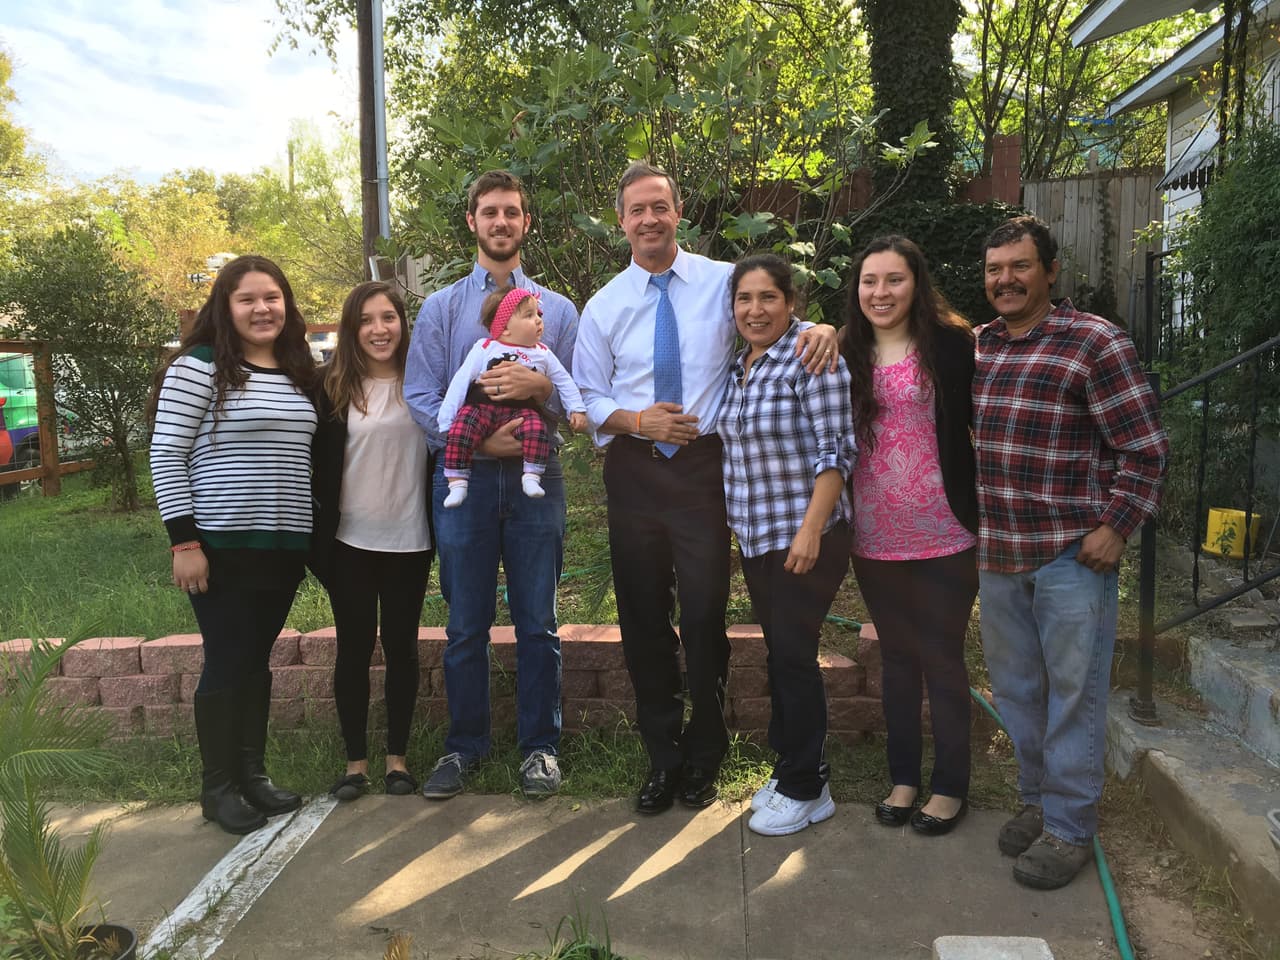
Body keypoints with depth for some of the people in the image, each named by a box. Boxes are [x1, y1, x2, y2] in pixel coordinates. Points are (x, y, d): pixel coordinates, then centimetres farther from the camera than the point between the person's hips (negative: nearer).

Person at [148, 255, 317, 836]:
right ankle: (218, 787, 17)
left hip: (284, 547, 6)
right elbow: (166, 458, -10)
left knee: (257, 660, 14)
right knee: (227, 662, 2)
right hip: (222, 547, -6)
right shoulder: (199, 367, -7)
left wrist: (314, 537, 15)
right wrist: (185, 542, -15)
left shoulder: (298, 375, 12)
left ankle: (252, 773, 26)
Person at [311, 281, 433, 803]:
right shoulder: (334, 387, -1)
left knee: (401, 647, 10)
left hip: (408, 542, 1)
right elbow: (319, 466, 1)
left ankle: (397, 756, 23)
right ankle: (355, 760, 20)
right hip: (350, 542, 0)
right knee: (353, 650, 8)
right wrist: (320, 534, -3)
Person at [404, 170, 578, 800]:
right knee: (465, 625, 8)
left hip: (536, 479, 0)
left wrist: (540, 386, -16)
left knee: (538, 623, 6)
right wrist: (478, 440, -14)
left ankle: (540, 747, 21)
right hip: (464, 478, 0)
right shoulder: (441, 308, 10)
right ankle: (463, 746, 23)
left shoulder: (557, 310, 11)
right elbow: (420, 397, 1)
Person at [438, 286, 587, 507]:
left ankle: (531, 477, -21)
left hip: (522, 411, 1)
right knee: (458, 431, -27)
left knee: (536, 428, -31)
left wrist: (576, 409, 12)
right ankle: (457, 484, -19)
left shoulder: (542, 354, 15)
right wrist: (447, 421, -1)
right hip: (481, 406, -1)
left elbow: (564, 381, 24)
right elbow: (461, 381, 5)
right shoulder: (485, 348, 7)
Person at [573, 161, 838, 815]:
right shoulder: (604, 306, 7)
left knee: (704, 616, 1)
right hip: (633, 472, 3)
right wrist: (637, 420, -12)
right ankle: (662, 757, 30)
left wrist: (822, 328, -22)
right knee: (642, 620, 10)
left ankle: (703, 759, 24)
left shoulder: (723, 282, 1)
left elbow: (782, 319, 2)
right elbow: (589, 400, 8)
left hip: (703, 466, -2)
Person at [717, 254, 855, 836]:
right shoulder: (739, 364, 12)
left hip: (805, 536, -8)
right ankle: (789, 766, 29)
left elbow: (835, 451, -17)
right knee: (777, 652, 14)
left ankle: (805, 789, 12)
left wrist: (810, 530, -22)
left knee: (793, 655, -3)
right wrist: (741, 524, 15)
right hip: (756, 537, 8)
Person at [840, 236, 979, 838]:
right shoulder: (847, 353, 5)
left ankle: (950, 786, 26)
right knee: (896, 657, 16)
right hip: (874, 538, 4)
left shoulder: (951, 344, -7)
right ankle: (903, 776, 32)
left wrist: (984, 515, -7)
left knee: (942, 659, 8)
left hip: (943, 538, -4)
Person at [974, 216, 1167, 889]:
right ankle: (1037, 798, 33)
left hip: (1072, 554, -6)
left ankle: (1069, 826, 18)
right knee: (1014, 687, 16)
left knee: (1072, 692, 3)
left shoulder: (1094, 342, -9)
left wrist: (1117, 526, -13)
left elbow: (1145, 446, -9)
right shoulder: (974, 347, 9)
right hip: (996, 552, 6)